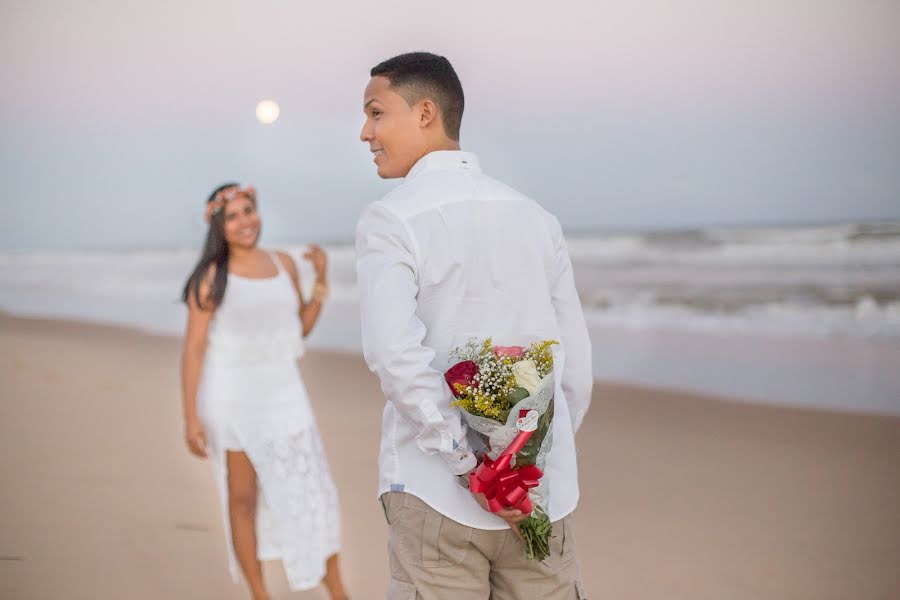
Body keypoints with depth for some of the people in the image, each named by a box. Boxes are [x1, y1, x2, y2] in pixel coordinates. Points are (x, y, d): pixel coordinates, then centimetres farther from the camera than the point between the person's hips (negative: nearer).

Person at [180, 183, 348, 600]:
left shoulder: (283, 264, 6)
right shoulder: (210, 277, -8)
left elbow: (301, 329, 14)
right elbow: (193, 350, -8)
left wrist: (322, 278, 2)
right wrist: (191, 419, -13)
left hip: (282, 394, 4)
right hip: (231, 399, -4)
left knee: (312, 491, 1)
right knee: (243, 500, 6)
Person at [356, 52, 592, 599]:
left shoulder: (390, 219, -6)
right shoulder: (538, 218, 8)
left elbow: (395, 354, -18)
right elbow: (577, 362, 8)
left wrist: (471, 461, -13)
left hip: (436, 492, -4)